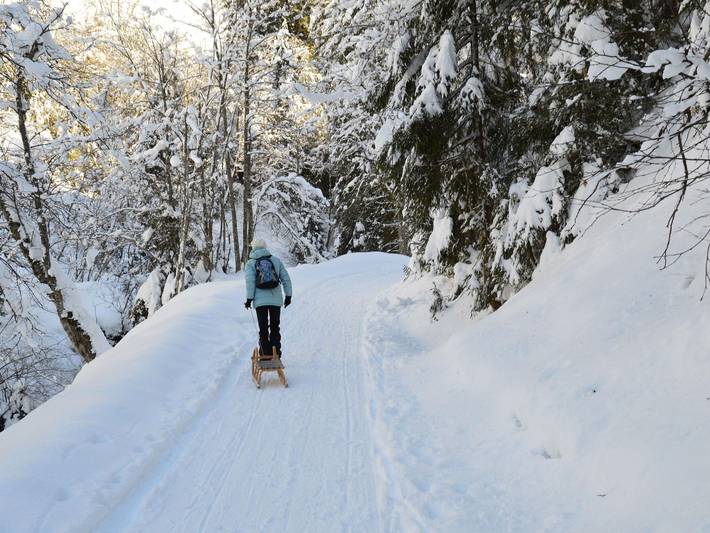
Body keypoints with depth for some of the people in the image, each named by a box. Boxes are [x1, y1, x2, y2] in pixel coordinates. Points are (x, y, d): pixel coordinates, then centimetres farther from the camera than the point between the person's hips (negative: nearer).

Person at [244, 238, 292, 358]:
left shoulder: (251, 263, -1)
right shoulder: (276, 260, 6)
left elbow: (250, 282, -10)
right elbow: (286, 278, 5)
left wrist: (249, 299, -4)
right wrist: (288, 295, 11)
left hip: (260, 301, -2)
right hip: (276, 299, 2)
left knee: (263, 329, 7)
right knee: (275, 328, 12)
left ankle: (266, 354, 6)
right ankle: (276, 355, 11)